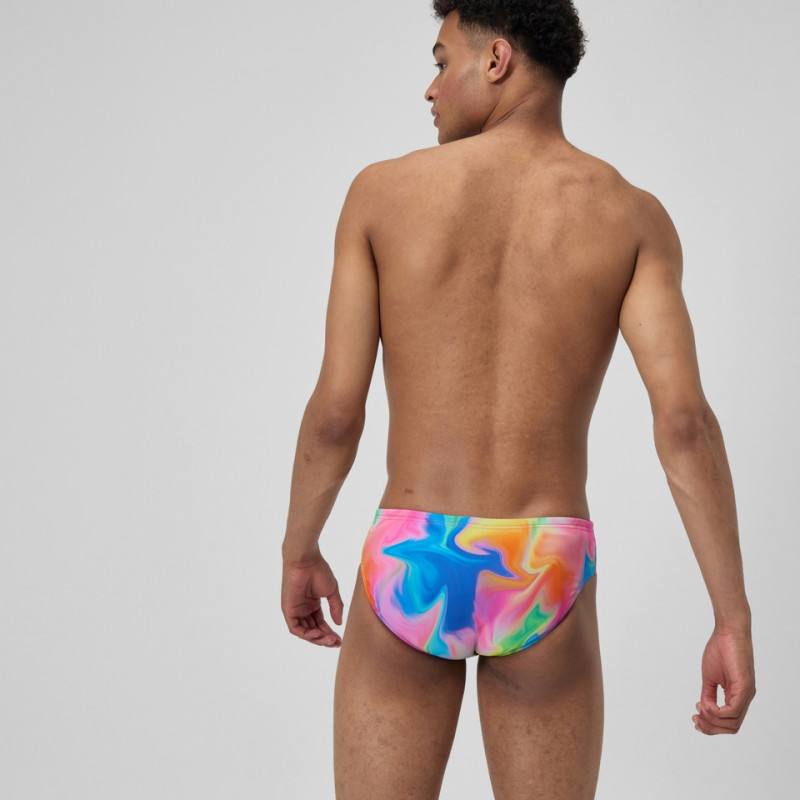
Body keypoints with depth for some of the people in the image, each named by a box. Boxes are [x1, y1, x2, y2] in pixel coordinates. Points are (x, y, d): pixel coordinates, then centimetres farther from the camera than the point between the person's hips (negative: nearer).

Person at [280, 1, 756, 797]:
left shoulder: (382, 190, -2)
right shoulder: (631, 214, -1)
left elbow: (334, 411, -3)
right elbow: (684, 420, -13)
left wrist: (298, 554, 14)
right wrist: (733, 621, -10)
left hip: (411, 576, 0)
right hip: (543, 590, 1)